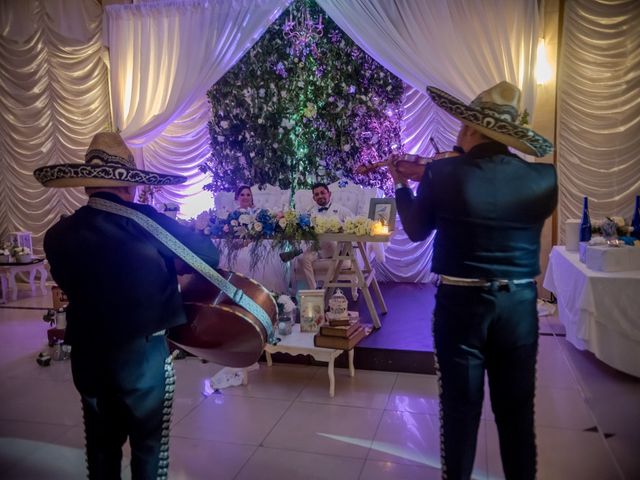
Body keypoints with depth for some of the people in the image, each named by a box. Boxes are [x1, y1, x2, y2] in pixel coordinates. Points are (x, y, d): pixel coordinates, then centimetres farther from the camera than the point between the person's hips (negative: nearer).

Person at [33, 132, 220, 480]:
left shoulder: (57, 236, -2)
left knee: (101, 446, 21)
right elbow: (209, 256, -10)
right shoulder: (146, 222, -16)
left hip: (87, 356, 5)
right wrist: (166, 265, 9)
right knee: (149, 446, 12)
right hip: (143, 353, -4)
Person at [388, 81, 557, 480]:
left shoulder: (442, 173, -14)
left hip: (461, 302, -2)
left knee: (461, 408, 13)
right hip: (520, 303, 3)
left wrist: (402, 185, 16)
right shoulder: (544, 177, -7)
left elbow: (416, 230, -1)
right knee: (517, 410, 18)